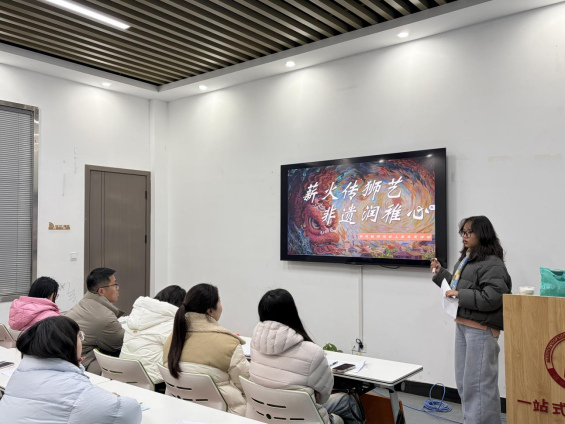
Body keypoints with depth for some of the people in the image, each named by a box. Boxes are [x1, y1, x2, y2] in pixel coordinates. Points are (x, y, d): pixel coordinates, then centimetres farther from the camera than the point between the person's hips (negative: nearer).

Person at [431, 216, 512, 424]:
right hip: (463, 324, 10)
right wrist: (440, 273, 15)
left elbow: (491, 299, -25)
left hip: (481, 328, -10)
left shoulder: (492, 264, -15)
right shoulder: (465, 259, 14)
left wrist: (460, 295, -22)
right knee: (463, 380, 19)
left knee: (479, 381, -3)